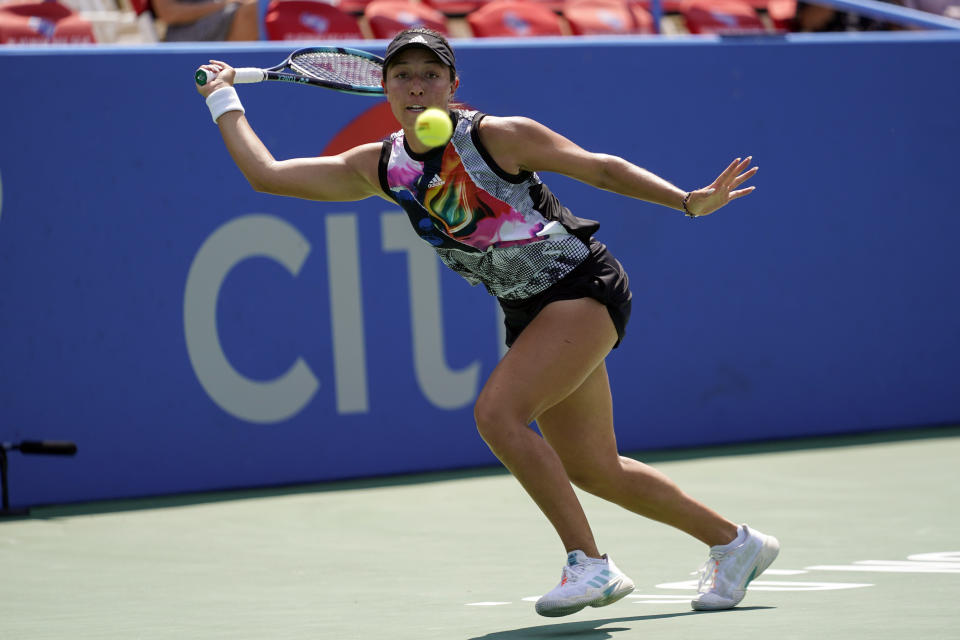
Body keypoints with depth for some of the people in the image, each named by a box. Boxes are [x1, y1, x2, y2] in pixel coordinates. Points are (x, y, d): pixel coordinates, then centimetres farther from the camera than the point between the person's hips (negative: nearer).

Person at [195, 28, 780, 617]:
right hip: (530, 314, 7)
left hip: (585, 286, -7)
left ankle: (590, 565, -17)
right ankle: (736, 544, 29)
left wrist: (689, 202, -13)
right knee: (592, 469, 11)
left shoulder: (497, 137, -14)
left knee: (498, 412, -24)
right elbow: (267, 173, 8)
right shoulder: (379, 168, 2)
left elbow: (601, 168, -7)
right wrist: (224, 98, 9)